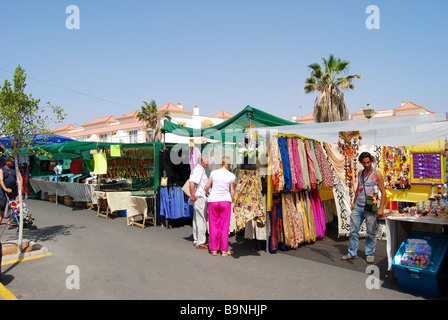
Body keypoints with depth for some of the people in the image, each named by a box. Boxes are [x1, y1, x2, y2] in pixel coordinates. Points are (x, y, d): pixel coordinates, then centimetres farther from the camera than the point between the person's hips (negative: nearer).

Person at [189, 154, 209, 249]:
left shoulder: (199, 169, 17)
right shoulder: (199, 169, -15)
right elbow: (192, 182, -26)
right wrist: (193, 195, -21)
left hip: (200, 198, 10)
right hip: (199, 198, -10)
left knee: (196, 219, 15)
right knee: (201, 220, -5)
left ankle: (196, 241, 24)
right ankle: (200, 243, 1)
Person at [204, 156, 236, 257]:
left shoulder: (214, 173, -5)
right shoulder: (231, 176, -5)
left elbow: (207, 187, 1)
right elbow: (232, 192, -1)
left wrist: (207, 192, 23)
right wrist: (231, 200, 17)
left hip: (213, 200, 0)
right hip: (226, 201, 0)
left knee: (213, 226, 11)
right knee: (224, 226, 9)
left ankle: (214, 249, 20)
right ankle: (224, 250, 14)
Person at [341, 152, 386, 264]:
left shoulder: (377, 174, -5)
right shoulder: (360, 173, 12)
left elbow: (383, 192, -6)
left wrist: (381, 208, -12)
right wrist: (354, 202, 20)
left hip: (370, 208, -5)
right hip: (358, 206, 5)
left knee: (371, 233, 4)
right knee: (353, 231, 6)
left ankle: (370, 255, 19)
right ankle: (352, 253, 17)